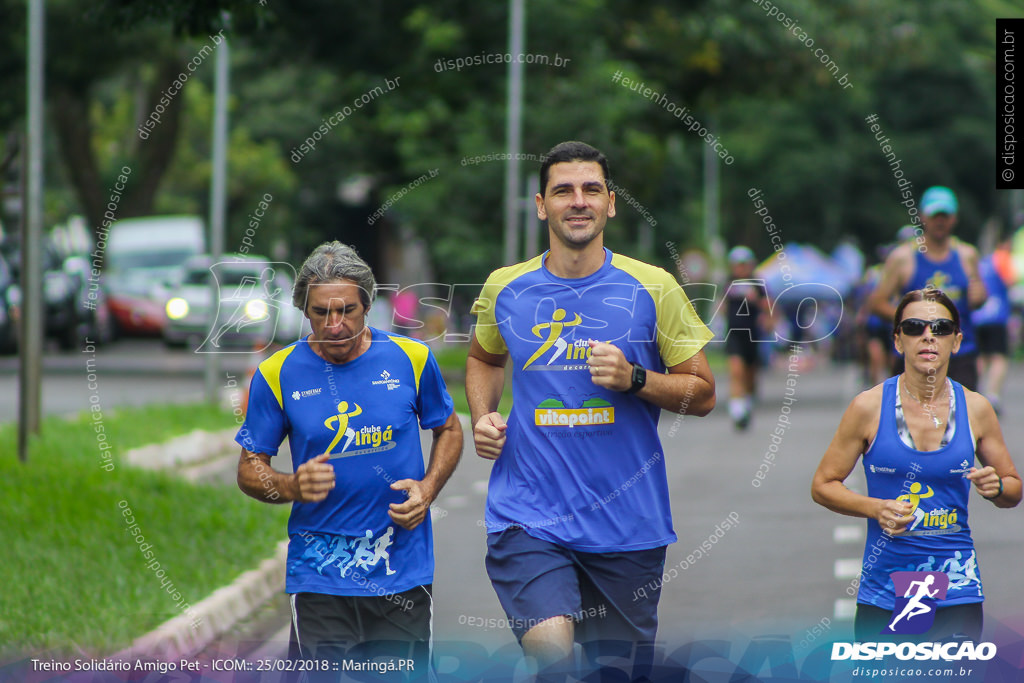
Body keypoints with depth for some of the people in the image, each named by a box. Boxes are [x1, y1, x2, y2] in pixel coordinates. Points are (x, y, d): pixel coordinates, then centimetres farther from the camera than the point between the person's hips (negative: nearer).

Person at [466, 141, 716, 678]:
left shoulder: (653, 288, 0)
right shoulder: (504, 289, 5)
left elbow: (702, 393, 4)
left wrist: (634, 378, -13)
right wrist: (483, 417, 7)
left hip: (628, 523, 1)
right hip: (528, 517, -1)